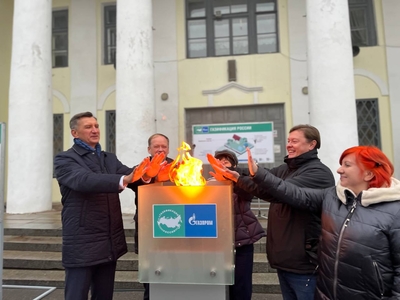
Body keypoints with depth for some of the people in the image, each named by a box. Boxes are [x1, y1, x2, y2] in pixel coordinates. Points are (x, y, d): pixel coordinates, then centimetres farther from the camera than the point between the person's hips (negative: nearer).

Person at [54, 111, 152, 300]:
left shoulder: (110, 159, 13)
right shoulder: (64, 159, -6)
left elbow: (131, 175, -2)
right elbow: (84, 180, -26)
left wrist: (146, 174, -25)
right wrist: (123, 180, -41)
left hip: (110, 242, 6)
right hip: (82, 244, -5)